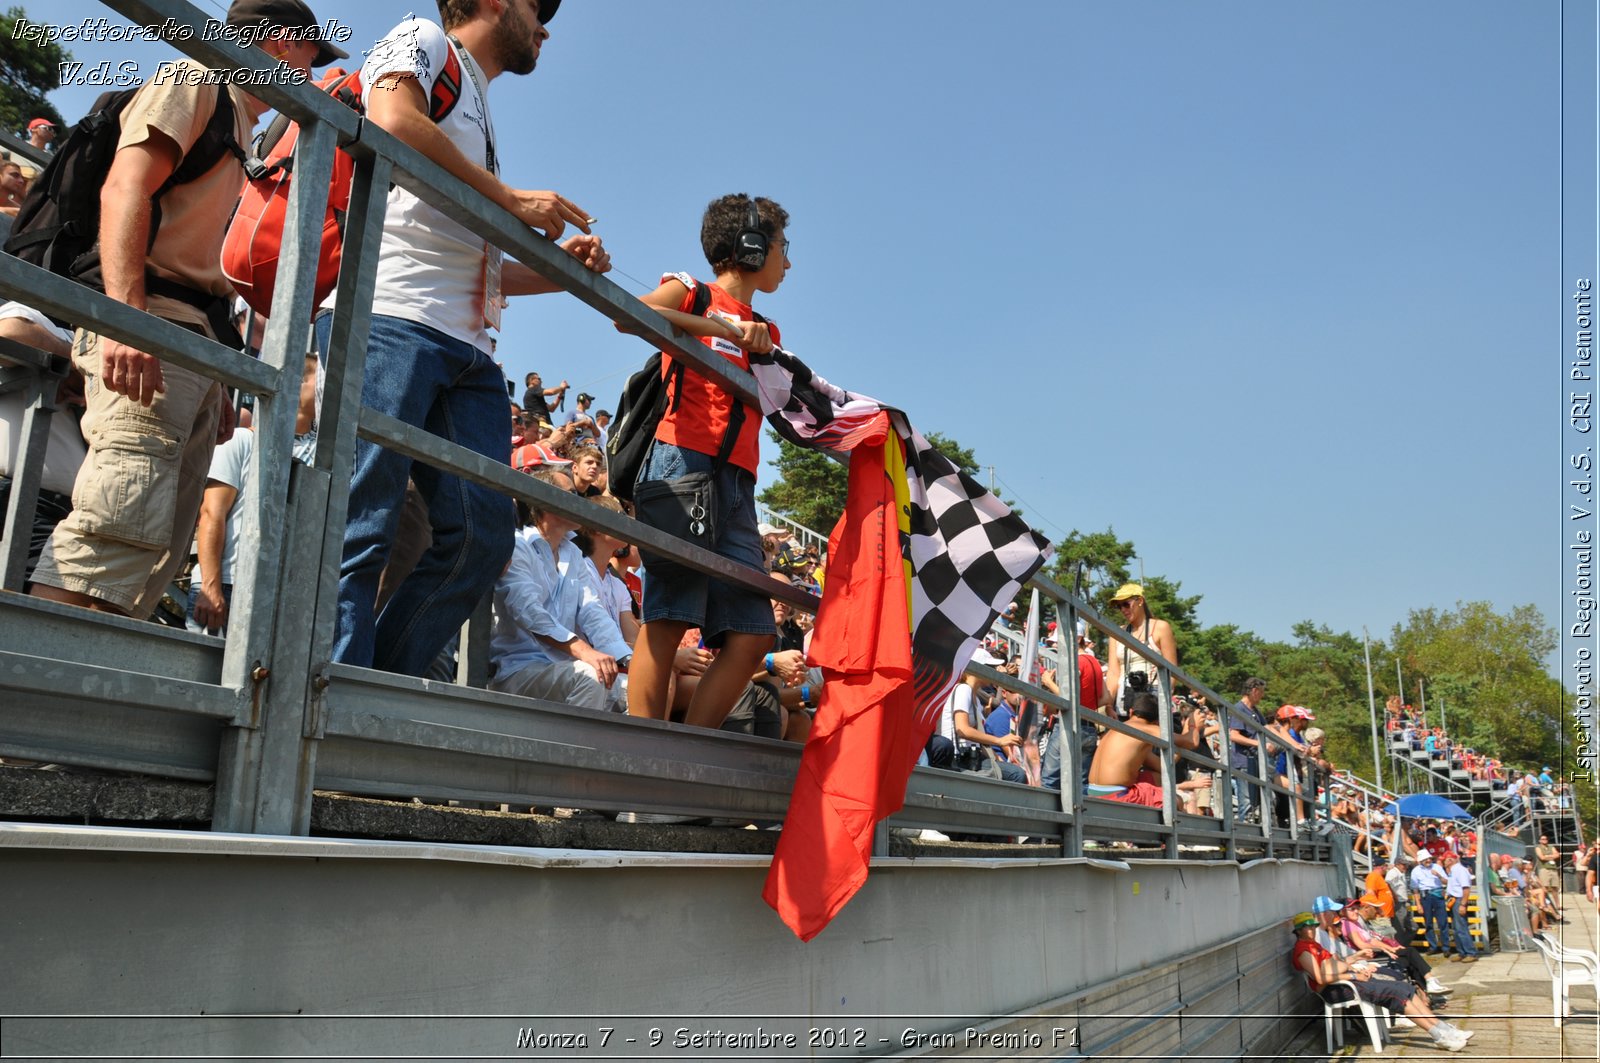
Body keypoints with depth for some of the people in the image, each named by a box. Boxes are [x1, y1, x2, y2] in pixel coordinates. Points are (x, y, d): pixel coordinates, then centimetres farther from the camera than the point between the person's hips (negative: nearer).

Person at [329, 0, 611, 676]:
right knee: (361, 528, -14)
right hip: (390, 317, -8)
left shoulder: (479, 118, 35)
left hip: (467, 346, 8)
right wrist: (512, 199, -6)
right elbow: (392, 119, -12)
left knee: (482, 535, -4)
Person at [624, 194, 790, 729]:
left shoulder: (766, 332, 28)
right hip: (685, 461, -7)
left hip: (736, 484, 7)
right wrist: (724, 328, -12)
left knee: (752, 635, -2)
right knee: (670, 615, -15)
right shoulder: (691, 293, 9)